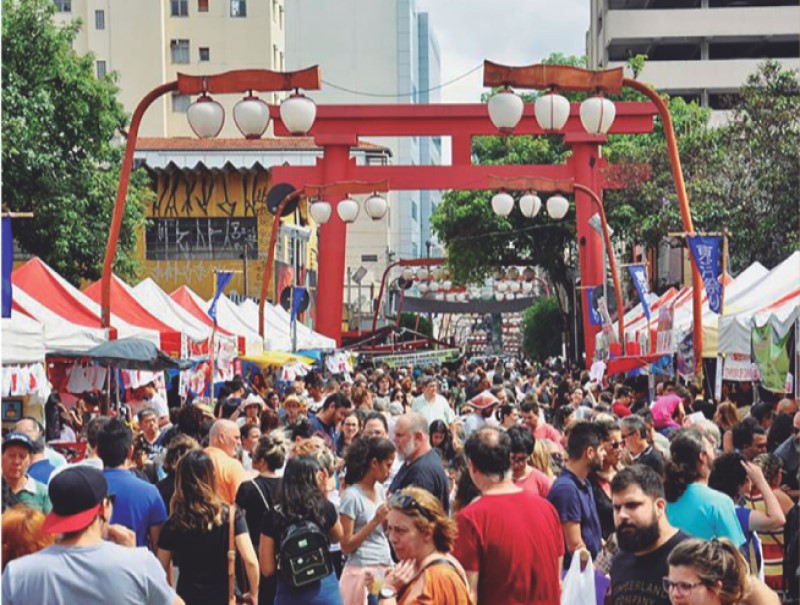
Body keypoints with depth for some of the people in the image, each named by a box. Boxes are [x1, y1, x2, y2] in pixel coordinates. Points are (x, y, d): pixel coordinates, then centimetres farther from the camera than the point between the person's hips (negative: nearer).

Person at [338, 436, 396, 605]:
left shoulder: (380, 489, 9)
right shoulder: (352, 496, -12)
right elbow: (346, 546, -13)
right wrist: (375, 521, -19)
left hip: (385, 568, 7)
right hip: (363, 572, -7)